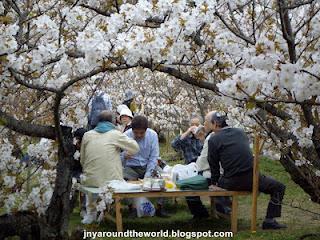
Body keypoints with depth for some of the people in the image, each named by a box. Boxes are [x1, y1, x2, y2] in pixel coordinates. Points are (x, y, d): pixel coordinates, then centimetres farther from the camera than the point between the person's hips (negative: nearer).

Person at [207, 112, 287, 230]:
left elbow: (214, 164, 5)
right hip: (251, 178, 1)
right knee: (279, 187, 17)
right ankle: (269, 220, 9)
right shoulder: (241, 132, 11)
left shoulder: (213, 139, 0)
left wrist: (213, 183, 18)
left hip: (232, 183, 0)